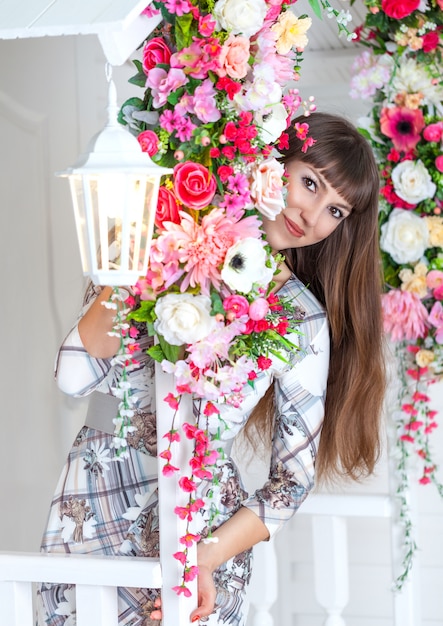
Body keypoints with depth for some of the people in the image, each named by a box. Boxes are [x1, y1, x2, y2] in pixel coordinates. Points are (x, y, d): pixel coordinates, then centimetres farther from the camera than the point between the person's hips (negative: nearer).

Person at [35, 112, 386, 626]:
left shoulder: (304, 323, -3)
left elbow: (293, 478, -2)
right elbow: (74, 377, -9)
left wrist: (208, 558, -14)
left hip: (198, 526, -1)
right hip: (90, 509, 1)